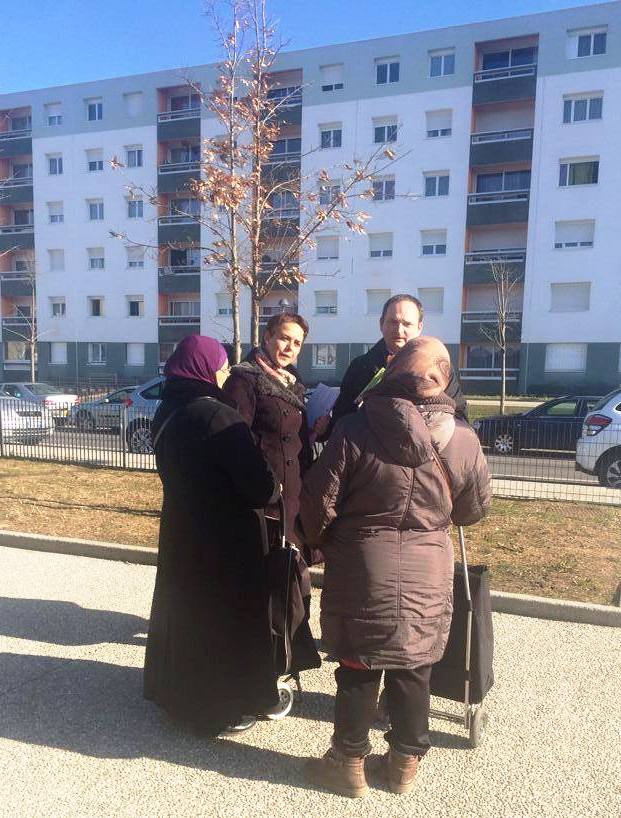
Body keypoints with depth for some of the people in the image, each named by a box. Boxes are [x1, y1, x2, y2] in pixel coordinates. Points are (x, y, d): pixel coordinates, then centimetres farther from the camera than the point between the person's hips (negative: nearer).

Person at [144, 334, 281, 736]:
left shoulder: (168, 412, 2)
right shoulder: (218, 417, -25)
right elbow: (260, 487, -26)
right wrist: (274, 488, -2)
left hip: (181, 529, 8)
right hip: (224, 538, -8)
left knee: (184, 606, 24)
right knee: (224, 614, 10)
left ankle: (177, 689, 44)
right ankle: (222, 708, 27)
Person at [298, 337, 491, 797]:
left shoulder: (354, 430, -14)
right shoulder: (463, 440, -6)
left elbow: (319, 500, -11)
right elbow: (475, 509, 7)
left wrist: (319, 540, 8)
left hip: (361, 570, -2)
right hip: (428, 574, 2)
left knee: (357, 671, 15)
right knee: (413, 672, 18)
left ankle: (349, 761, 30)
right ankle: (406, 761, 35)